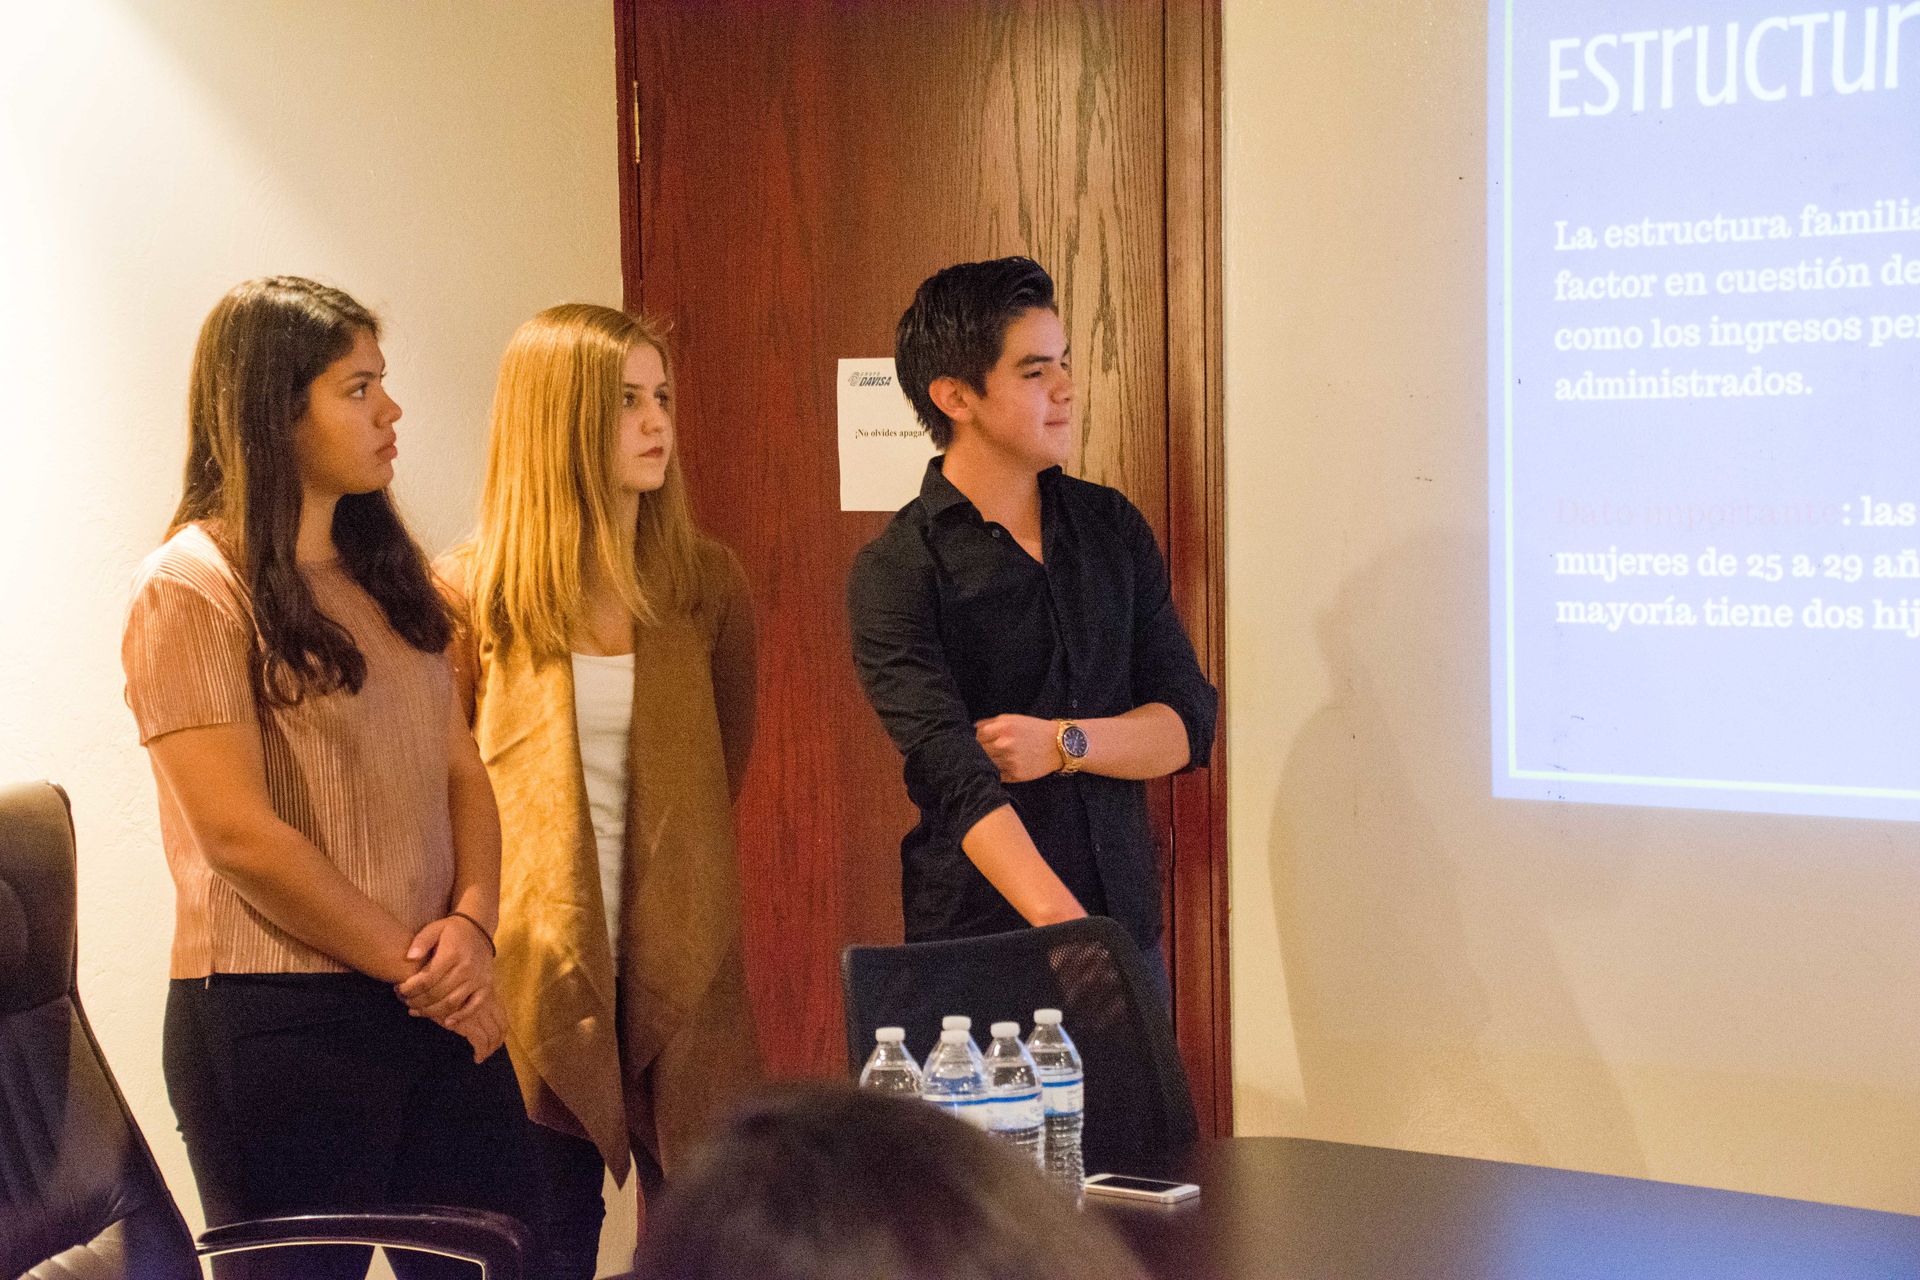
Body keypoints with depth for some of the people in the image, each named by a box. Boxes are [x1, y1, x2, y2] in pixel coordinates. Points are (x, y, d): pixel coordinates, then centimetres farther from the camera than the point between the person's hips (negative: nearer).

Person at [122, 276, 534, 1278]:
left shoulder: (387, 576, 14)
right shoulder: (192, 588, -9)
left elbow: (461, 772, 12)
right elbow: (239, 832, -15)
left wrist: (470, 924, -6)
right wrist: (408, 963, -11)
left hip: (442, 1007, 7)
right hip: (276, 1020, -6)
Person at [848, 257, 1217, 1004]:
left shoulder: (1112, 527, 7)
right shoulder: (896, 571, -10)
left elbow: (1189, 723, 5)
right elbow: (956, 778, -22)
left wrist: (1064, 742, -14)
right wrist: (1063, 925, -35)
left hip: (1129, 924, 5)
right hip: (977, 940, -4)